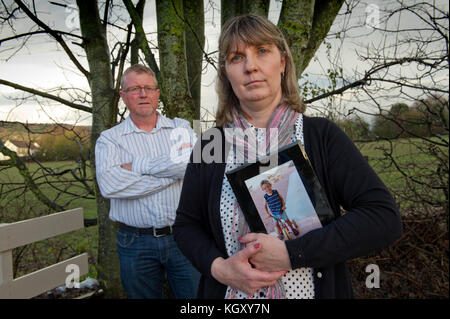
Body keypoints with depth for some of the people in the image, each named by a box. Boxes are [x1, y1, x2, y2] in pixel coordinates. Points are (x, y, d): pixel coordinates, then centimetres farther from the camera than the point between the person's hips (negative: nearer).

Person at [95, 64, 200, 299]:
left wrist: (136, 165, -12)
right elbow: (109, 184, -16)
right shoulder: (109, 139, 3)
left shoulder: (181, 128, 6)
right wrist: (172, 172, -14)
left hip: (182, 237, 0)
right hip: (136, 243, 0)